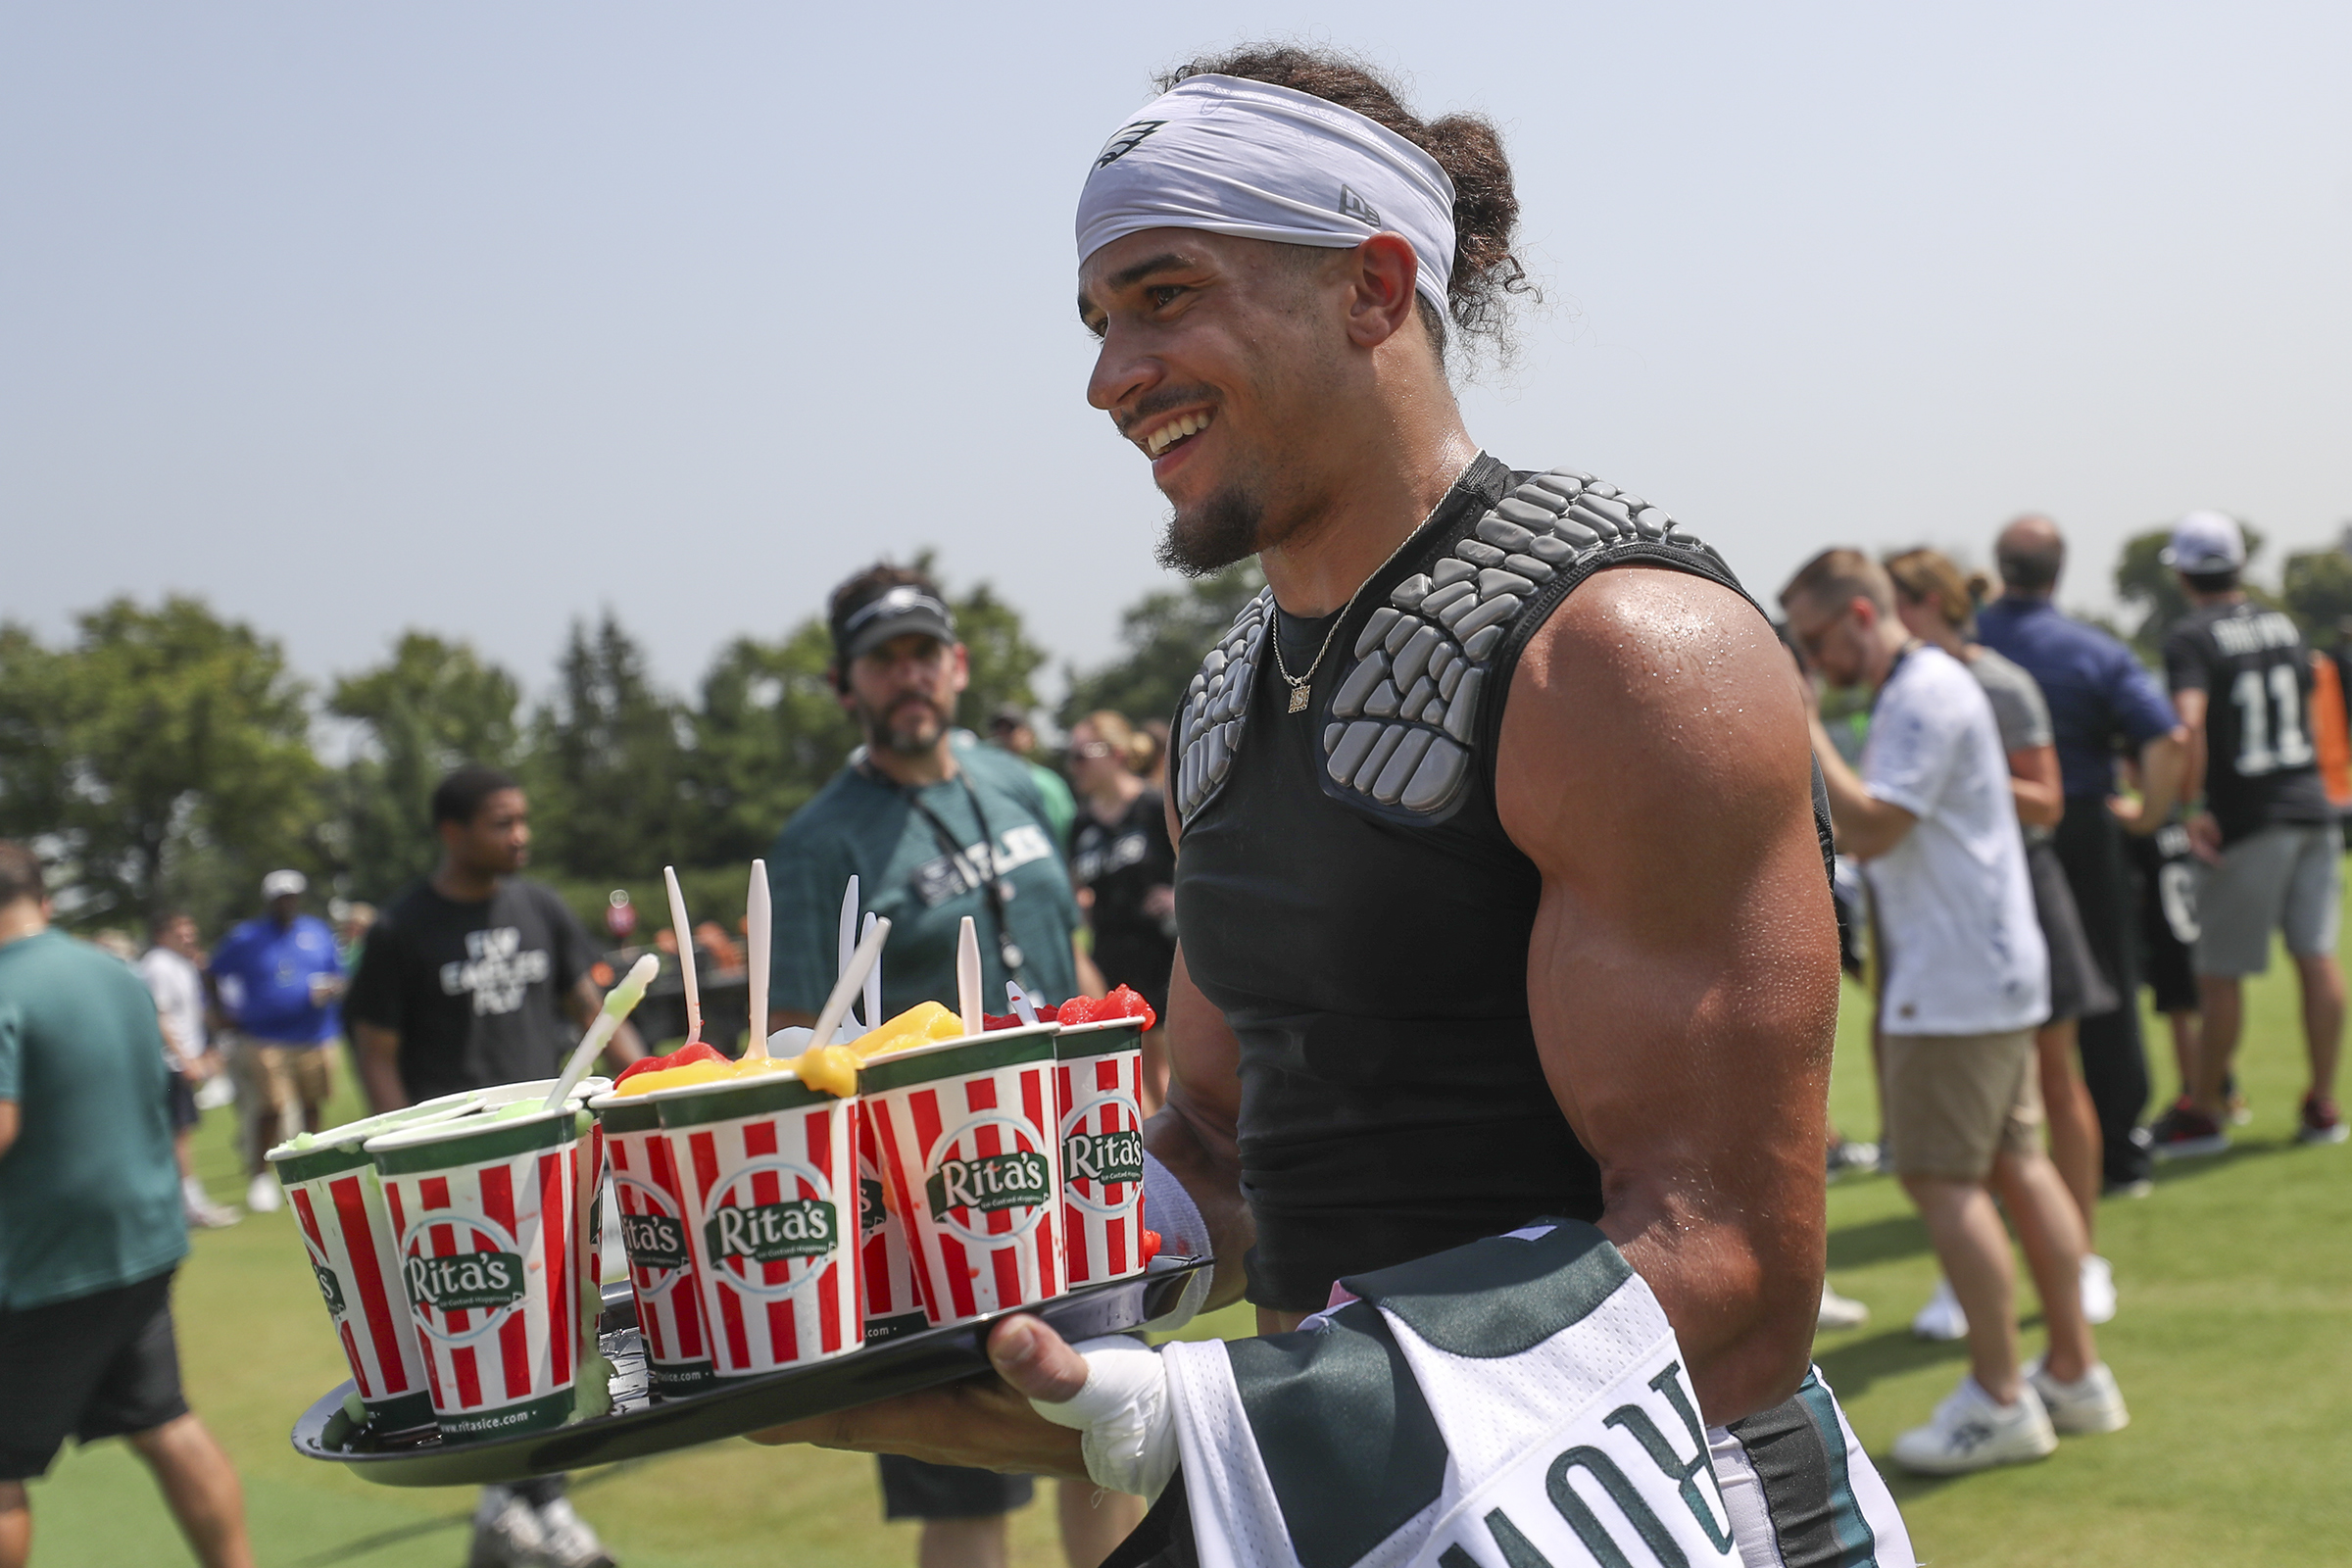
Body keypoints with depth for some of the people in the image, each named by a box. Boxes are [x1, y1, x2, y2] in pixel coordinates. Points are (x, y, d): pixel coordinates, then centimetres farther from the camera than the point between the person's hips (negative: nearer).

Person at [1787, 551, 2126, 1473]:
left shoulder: (1926, 694, -16)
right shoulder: (1919, 689, 17)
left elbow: (1868, 831, -21)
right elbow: (1875, 828, 21)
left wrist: (1803, 732, -17)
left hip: (1955, 981, -10)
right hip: (1995, 971, 10)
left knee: (1942, 1177, -7)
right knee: (2015, 1164, 12)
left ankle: (1999, 1401, -4)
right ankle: (2075, 1376, 18)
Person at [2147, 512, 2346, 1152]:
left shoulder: (2191, 637, -10)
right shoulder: (2283, 626, 11)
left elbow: (2190, 723, -23)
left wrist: (2190, 811, -18)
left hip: (2246, 821, -6)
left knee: (2220, 973, 3)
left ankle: (2205, 1112, 11)